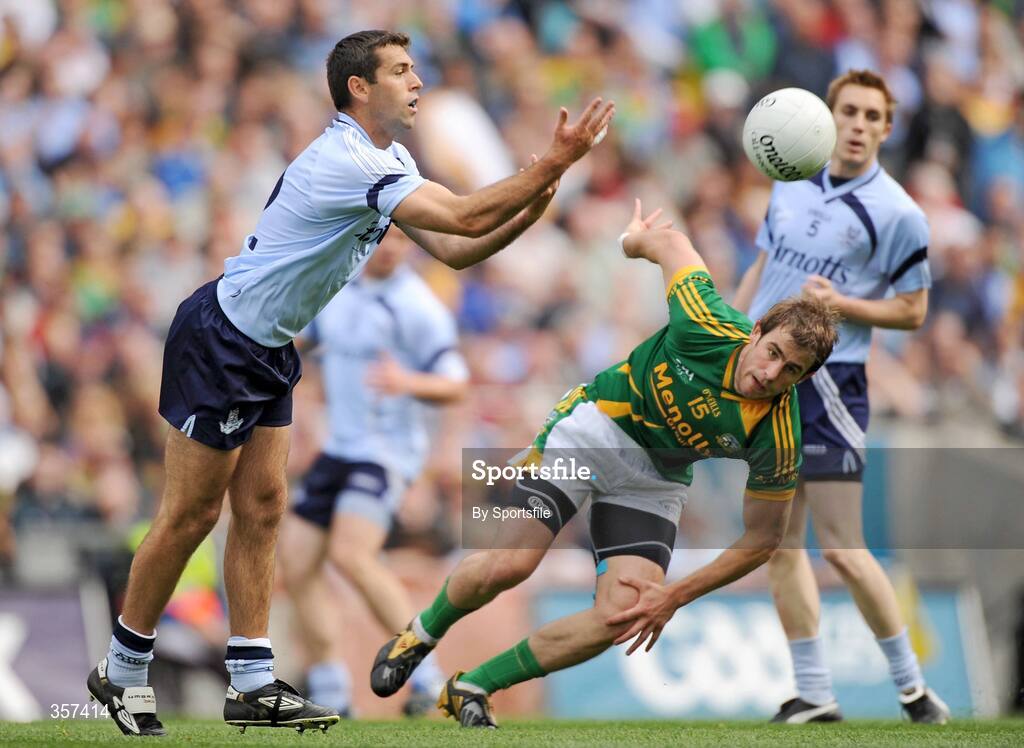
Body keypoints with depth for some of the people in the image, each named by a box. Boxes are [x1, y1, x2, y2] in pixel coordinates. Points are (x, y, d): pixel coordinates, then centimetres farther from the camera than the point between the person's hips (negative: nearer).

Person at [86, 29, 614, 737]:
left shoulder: (391, 162, 7)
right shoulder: (346, 162, -25)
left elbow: (452, 248, 6)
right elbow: (463, 218, -30)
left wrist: (529, 211, -9)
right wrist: (554, 162, -28)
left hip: (269, 353, 10)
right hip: (218, 345, -10)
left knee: (261, 509, 6)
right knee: (191, 515, -2)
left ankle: (253, 686, 7)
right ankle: (121, 672, 10)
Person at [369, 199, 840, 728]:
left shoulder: (778, 440, -23)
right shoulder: (709, 329, -29)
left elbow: (761, 540, -11)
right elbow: (669, 243, -10)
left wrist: (676, 595, -15)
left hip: (657, 480, 2)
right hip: (596, 424, -2)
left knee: (622, 617, -16)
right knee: (508, 566, -16)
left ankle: (473, 687, 2)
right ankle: (422, 634, 18)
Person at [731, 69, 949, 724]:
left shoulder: (897, 214, -8)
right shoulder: (792, 183, 10)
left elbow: (912, 310, -4)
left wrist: (838, 302, -18)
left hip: (827, 382, -6)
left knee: (841, 548, -9)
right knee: (780, 543, 4)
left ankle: (910, 683, 7)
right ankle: (814, 694, 9)